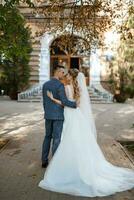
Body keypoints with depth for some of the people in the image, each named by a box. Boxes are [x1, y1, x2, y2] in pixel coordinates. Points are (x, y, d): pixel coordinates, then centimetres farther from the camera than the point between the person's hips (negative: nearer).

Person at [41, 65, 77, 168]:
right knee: (57, 139, 1)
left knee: (48, 137, 16)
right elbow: (64, 102, -22)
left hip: (48, 115, 7)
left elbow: (44, 102, 12)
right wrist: (75, 104, -6)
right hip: (58, 116, -6)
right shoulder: (60, 85, -15)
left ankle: (44, 161, 20)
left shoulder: (45, 84, 8)